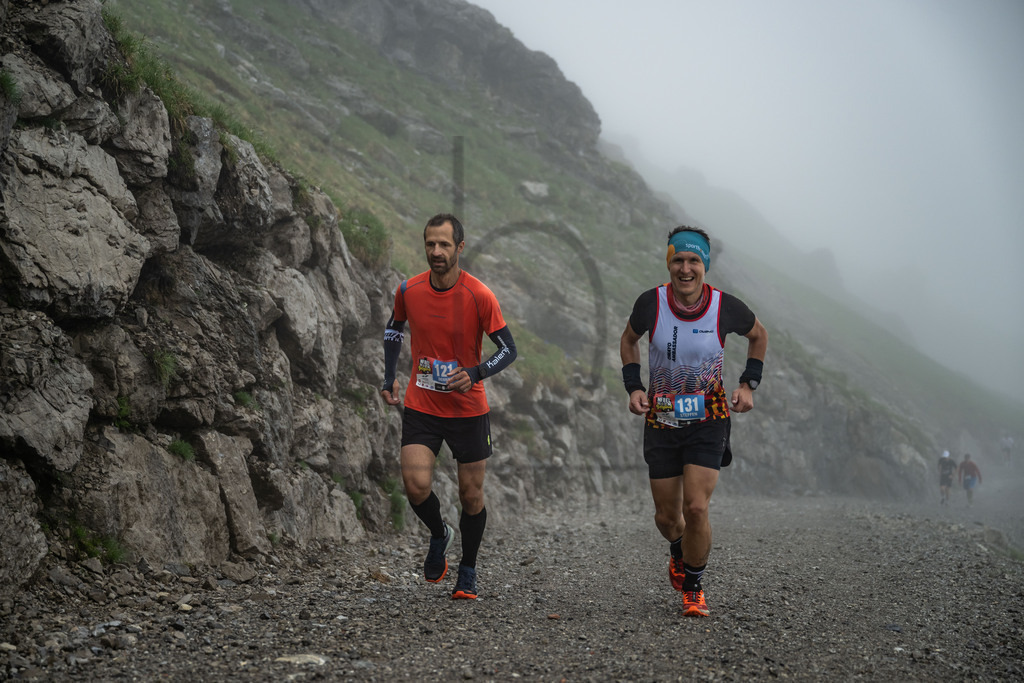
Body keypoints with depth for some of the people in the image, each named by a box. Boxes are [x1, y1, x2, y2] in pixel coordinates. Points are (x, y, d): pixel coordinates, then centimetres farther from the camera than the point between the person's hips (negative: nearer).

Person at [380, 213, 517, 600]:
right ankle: (439, 535, 17)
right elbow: (394, 330, 17)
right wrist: (389, 378, 12)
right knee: (415, 486, -15)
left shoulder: (479, 296, -13)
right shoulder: (409, 290, -4)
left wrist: (475, 373, -24)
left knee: (471, 496, 6)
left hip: (468, 410, -1)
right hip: (421, 406, 2)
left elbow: (508, 349, -8)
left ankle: (468, 572, 28)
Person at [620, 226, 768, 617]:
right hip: (661, 420, 2)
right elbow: (629, 340, 10)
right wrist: (634, 387, -3)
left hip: (709, 420, -1)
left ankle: (693, 587, 9)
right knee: (667, 517, 8)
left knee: (696, 509, -15)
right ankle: (679, 551, 45)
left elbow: (758, 335, 9)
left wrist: (748, 384, 0)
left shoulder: (725, 307, -13)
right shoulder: (651, 303, -12)